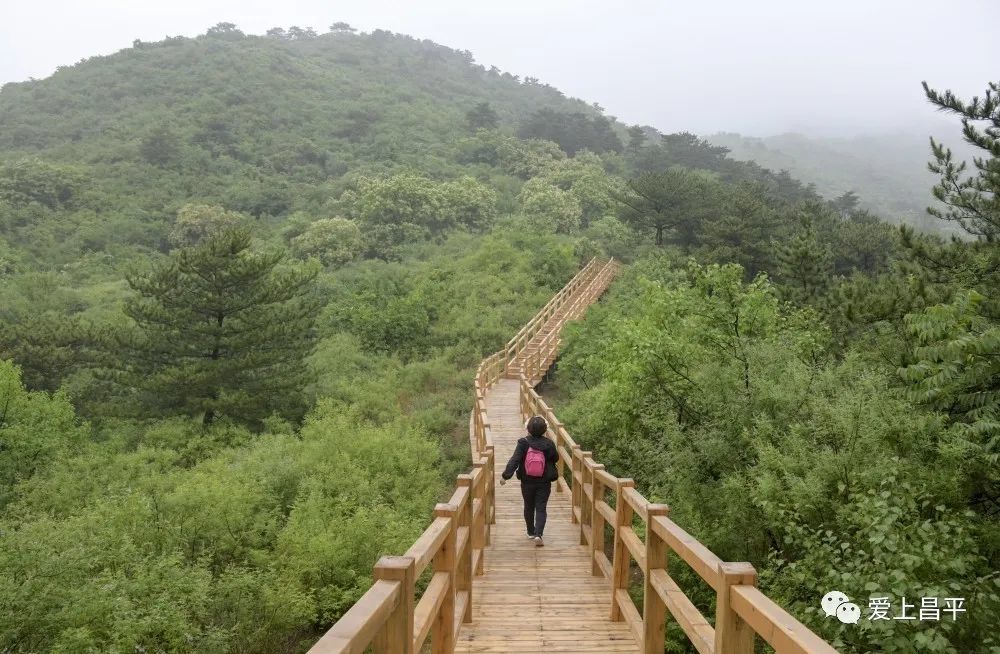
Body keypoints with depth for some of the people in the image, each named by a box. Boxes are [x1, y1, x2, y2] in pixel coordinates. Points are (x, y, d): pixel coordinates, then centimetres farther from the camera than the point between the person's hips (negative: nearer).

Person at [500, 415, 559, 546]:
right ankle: (538, 534, -13)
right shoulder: (548, 443, -11)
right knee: (541, 509, 4)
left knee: (529, 507, 19)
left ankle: (531, 532, 33)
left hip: (527, 482, 1)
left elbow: (514, 460, -19)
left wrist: (505, 475, -20)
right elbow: (556, 458, 4)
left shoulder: (523, 443, -13)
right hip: (544, 483, -1)